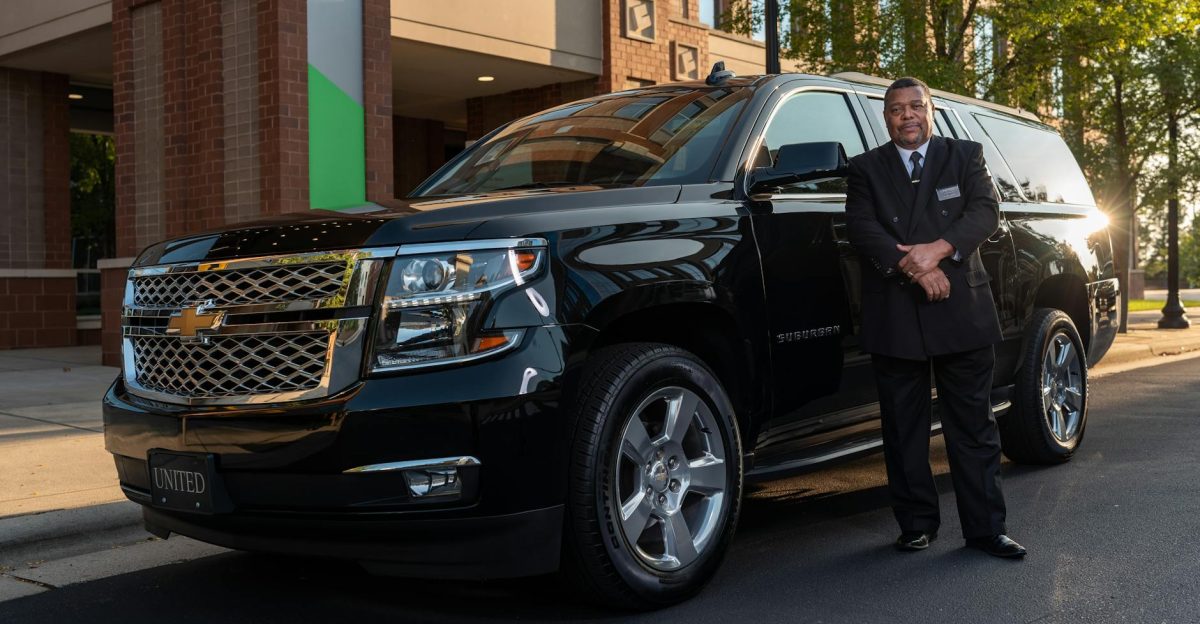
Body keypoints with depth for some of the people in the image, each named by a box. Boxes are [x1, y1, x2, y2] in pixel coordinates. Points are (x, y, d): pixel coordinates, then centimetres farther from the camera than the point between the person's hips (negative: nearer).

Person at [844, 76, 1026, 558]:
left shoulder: (965, 157, 11)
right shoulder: (866, 169, 11)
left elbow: (986, 212, -3)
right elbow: (860, 226, -3)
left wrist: (937, 250, -19)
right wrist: (912, 267, -17)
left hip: (961, 314, 0)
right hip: (893, 317, 1)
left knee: (973, 426, 2)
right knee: (904, 430, 6)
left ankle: (985, 528, 8)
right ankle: (916, 524, 16)